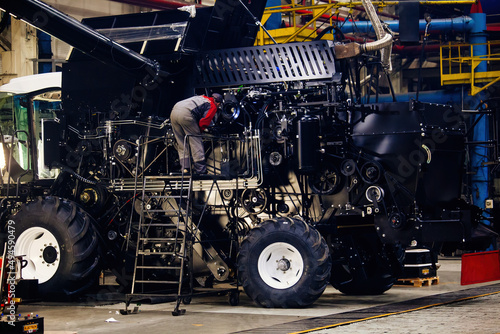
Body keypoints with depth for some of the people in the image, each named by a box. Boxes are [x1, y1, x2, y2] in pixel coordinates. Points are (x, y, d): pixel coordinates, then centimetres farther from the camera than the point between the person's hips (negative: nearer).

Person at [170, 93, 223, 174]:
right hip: (186, 114, -7)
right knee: (196, 142, 1)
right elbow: (204, 122, -1)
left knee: (181, 144, 14)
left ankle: (184, 168, 8)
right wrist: (198, 132, 15)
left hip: (173, 111, 7)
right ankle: (201, 170, 0)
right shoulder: (213, 106, 12)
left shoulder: (201, 97, 33)